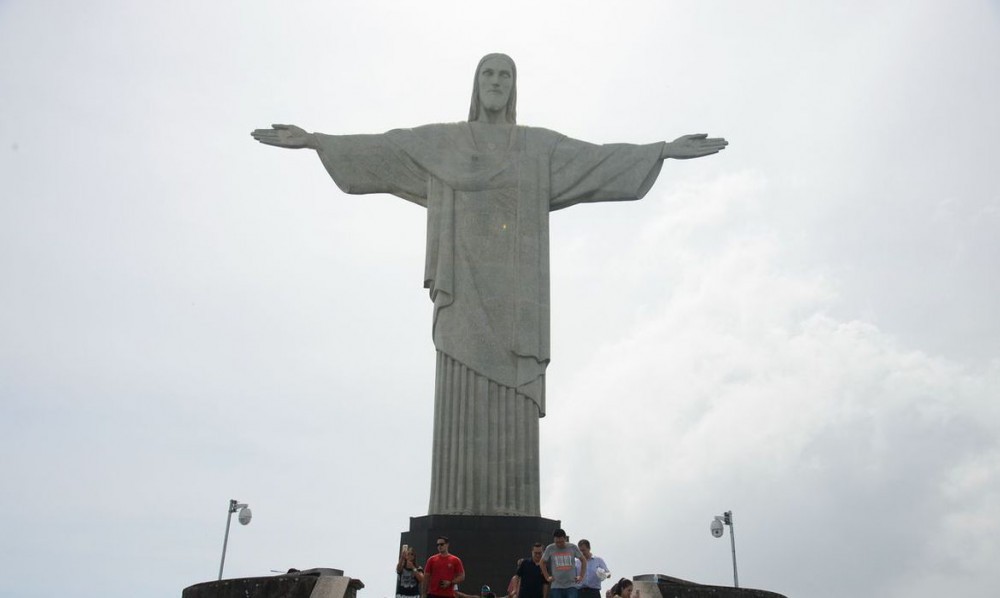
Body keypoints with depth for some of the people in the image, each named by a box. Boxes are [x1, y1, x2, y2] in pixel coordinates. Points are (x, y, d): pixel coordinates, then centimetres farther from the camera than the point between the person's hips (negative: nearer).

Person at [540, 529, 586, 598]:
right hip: (556, 587, 0)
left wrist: (581, 576, 4)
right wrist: (547, 577, 4)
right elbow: (542, 563, 11)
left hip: (571, 586, 0)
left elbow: (583, 560, 11)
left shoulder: (573, 547, -1)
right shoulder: (550, 549, -2)